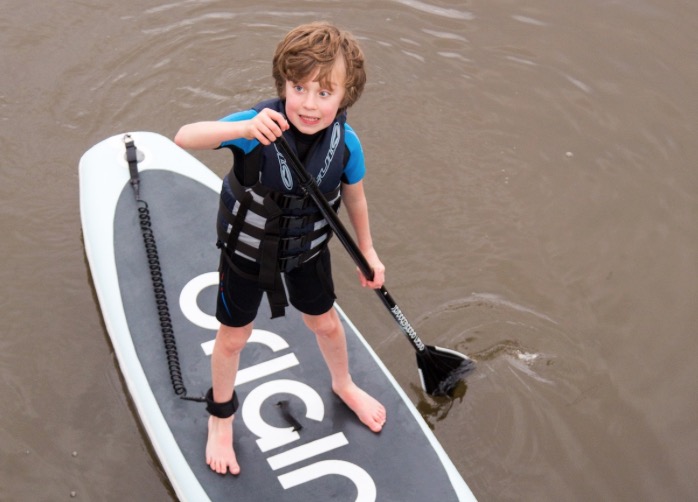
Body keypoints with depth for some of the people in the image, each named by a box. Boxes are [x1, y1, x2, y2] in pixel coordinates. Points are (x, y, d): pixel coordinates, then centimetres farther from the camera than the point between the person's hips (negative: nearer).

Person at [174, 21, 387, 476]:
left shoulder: (347, 143, -23)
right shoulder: (260, 125, -33)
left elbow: (355, 197, -3)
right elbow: (184, 138, -45)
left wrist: (367, 251, 9)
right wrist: (243, 129, -62)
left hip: (307, 250, 3)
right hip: (247, 248, -2)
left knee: (326, 322, 23)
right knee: (234, 336, 14)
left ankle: (344, 386, 58)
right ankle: (222, 417, 43)